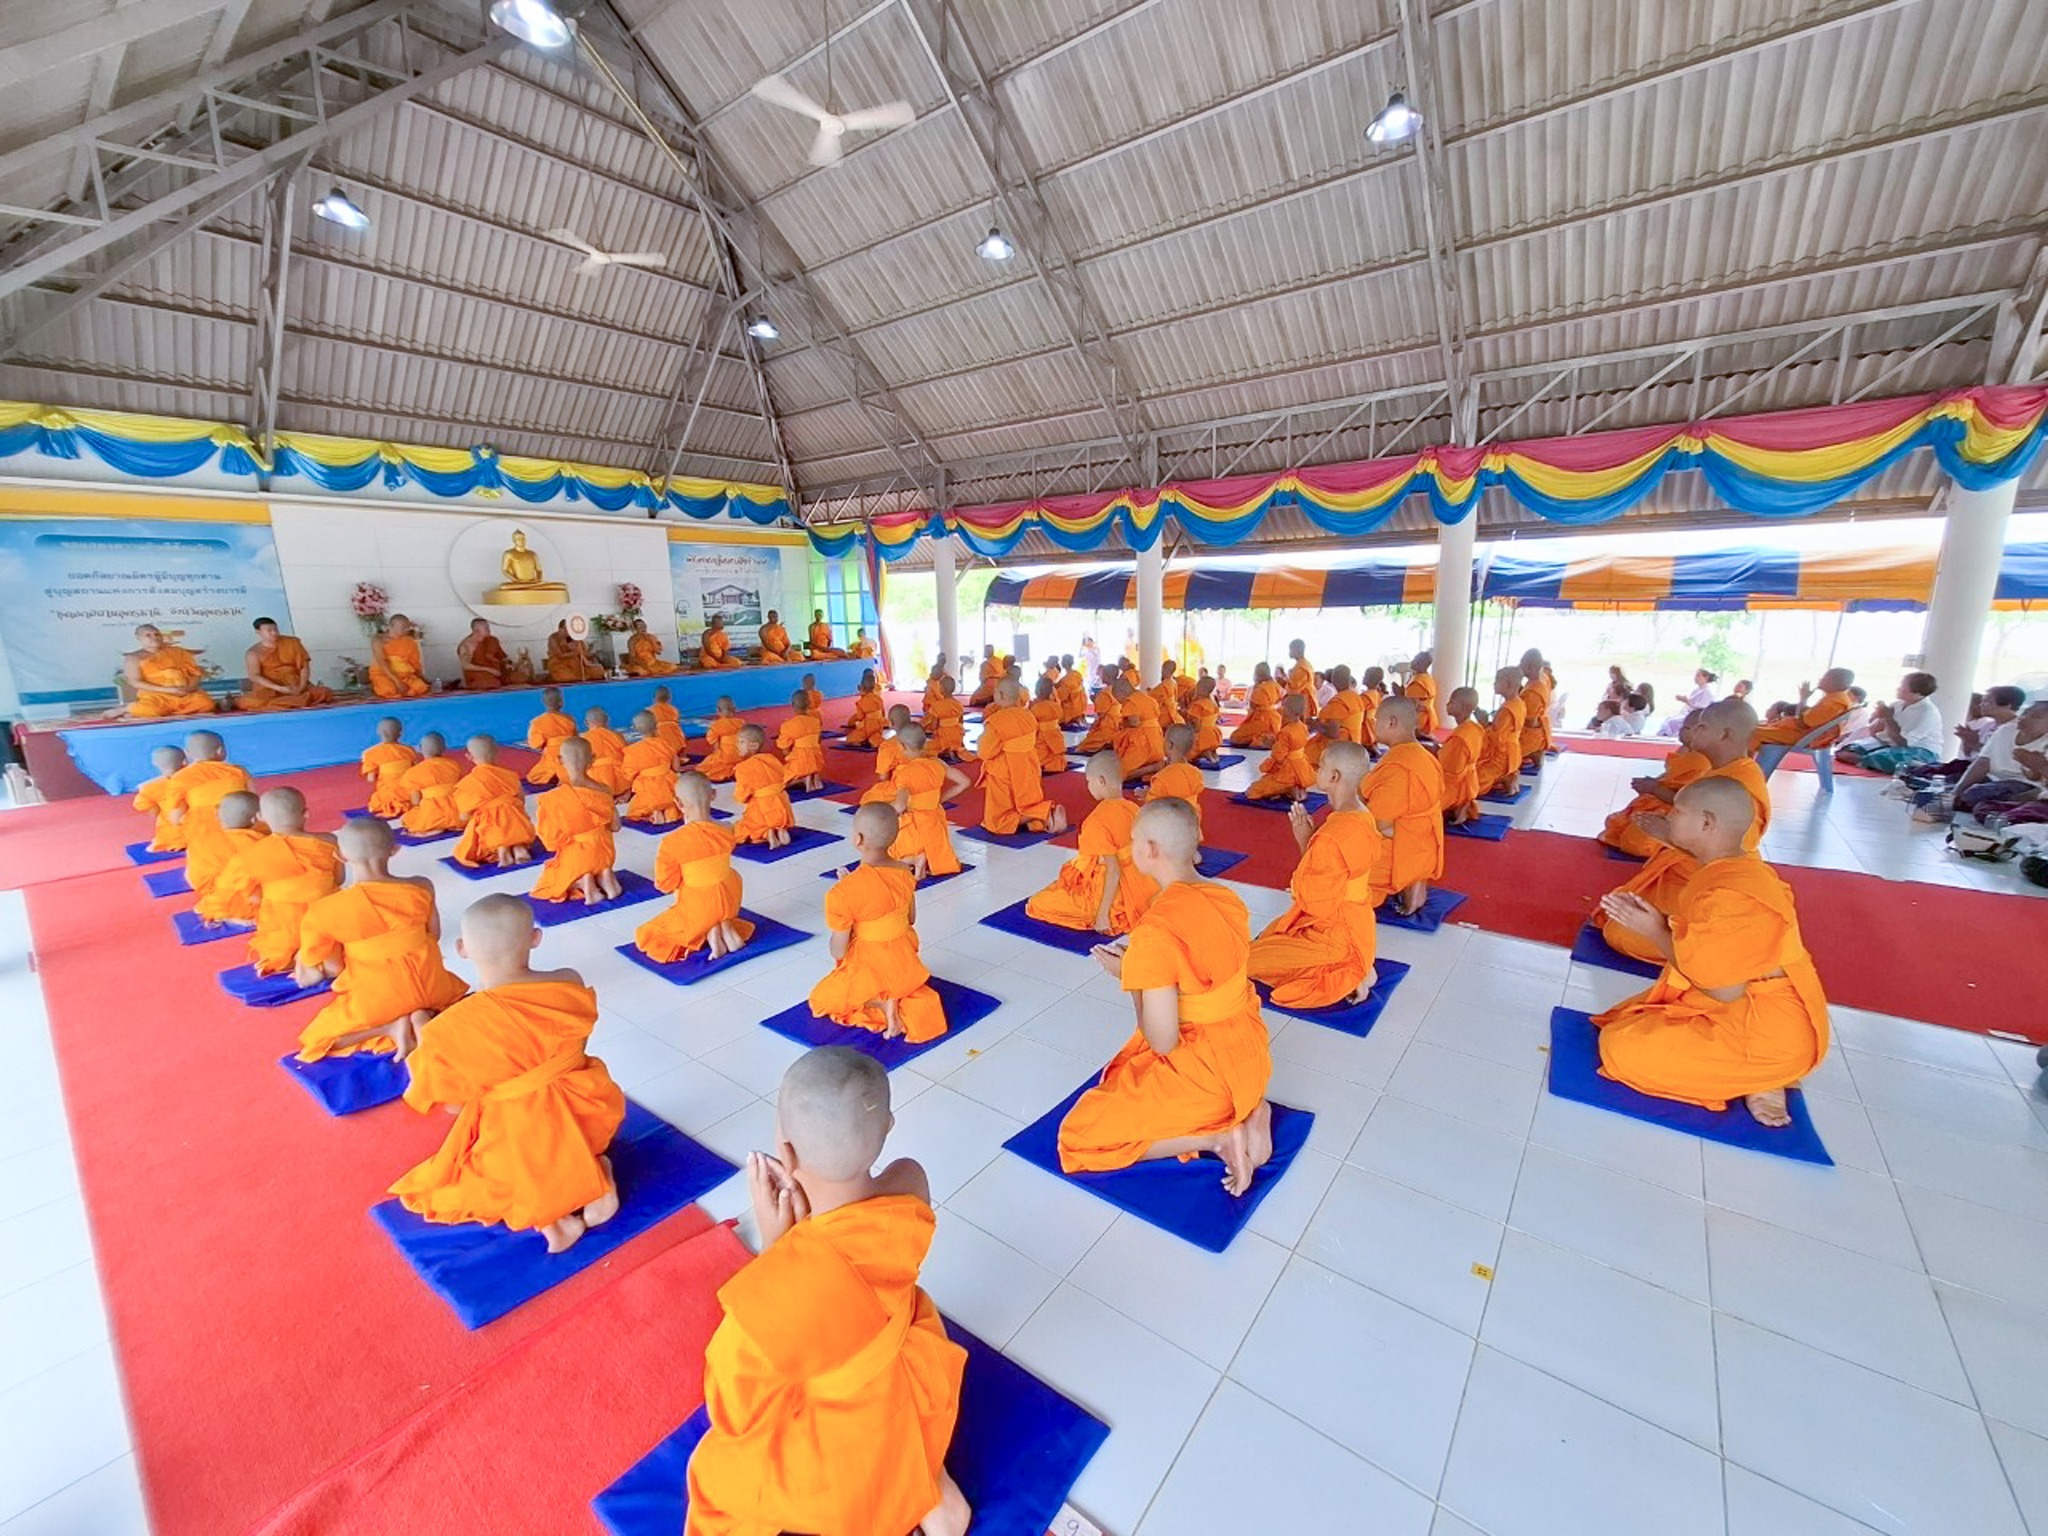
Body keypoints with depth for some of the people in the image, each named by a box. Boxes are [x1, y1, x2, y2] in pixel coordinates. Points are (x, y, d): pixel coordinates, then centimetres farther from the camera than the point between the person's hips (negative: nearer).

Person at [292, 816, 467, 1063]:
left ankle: (391, 1026, -4)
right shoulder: (421, 886, -9)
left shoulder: (325, 910, -14)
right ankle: (424, 1017, 1)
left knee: (317, 1040, 19)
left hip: (376, 997, -2)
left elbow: (333, 968, -5)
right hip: (429, 985, 3)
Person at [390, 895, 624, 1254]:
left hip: (514, 1148, -2)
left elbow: (455, 1104, -5)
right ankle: (597, 1173, 7)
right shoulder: (570, 984, -12)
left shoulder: (452, 1028, -19)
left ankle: (539, 1214, 2)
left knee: (437, 1185, 26)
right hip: (584, 1119, 3)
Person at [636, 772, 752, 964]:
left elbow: (666, 883, -13)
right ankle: (726, 927, 8)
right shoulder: (727, 832, -11)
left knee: (643, 934, 15)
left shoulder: (672, 842, -23)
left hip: (697, 907, -5)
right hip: (728, 901, 5)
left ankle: (707, 934, -4)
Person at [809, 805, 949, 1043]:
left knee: (820, 1000, 23)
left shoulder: (843, 892, -27)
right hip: (904, 963, 4)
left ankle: (881, 1004, -1)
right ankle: (905, 1001, 4)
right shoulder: (905, 872, -10)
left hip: (869, 971, -4)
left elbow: (838, 952, -16)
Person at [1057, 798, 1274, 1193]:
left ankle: (1217, 1138, -2)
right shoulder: (1229, 899, -4)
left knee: (1078, 1138, 6)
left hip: (1204, 1073, -7)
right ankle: (1247, 1111, 14)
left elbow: (1162, 1041, -22)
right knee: (1125, 1072, 35)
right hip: (1250, 1055, 8)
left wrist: (1129, 976, -8)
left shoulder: (1155, 931, -27)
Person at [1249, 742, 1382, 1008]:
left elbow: (1314, 904, -24)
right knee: (1267, 936, 26)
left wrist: (1304, 844, -21)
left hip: (1335, 935, -9)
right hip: (1355, 925, 9)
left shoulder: (1331, 838, -31)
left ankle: (1346, 977, -3)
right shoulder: (1363, 817, -2)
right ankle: (1355, 968, 13)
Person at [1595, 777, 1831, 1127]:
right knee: (1629, 1020, 18)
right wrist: (1652, 918, -3)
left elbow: (1724, 990, -25)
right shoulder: (1733, 869, 3)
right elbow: (1710, 948, 9)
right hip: (1753, 1013, 10)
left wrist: (1655, 933, -19)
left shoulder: (1731, 895, -29)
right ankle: (1749, 1074, 9)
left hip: (1765, 1033, -10)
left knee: (1620, 1047, -13)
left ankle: (1751, 1080, -2)